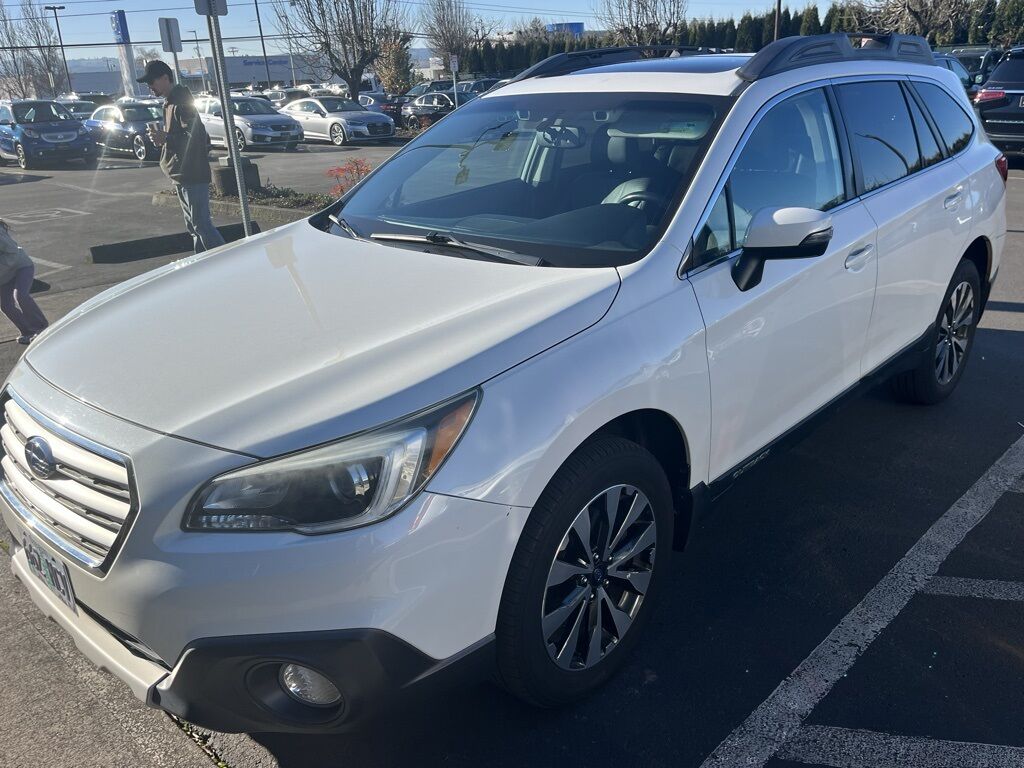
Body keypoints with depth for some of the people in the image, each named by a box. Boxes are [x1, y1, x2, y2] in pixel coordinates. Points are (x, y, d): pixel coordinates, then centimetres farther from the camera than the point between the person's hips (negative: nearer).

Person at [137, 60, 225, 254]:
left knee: (201, 224, -11)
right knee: (193, 225, 13)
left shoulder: (182, 102, -14)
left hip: (192, 176, -11)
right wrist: (161, 136, 13)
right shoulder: (169, 102, 17)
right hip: (181, 176, 11)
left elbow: (195, 137, -24)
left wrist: (166, 139, -24)